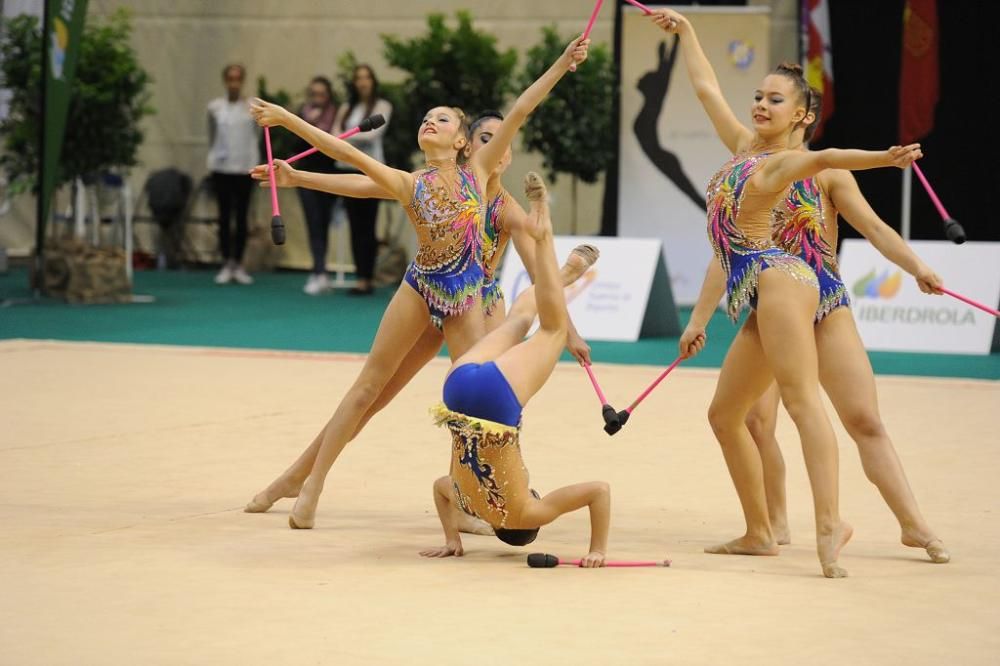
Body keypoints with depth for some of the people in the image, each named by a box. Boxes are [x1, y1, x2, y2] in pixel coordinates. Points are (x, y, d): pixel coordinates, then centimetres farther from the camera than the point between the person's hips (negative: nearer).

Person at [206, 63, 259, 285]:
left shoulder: (252, 107, 0)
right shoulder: (215, 107, 2)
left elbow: (257, 136, 6)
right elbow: (211, 137, 11)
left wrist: (255, 162, 4)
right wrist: (214, 157, 11)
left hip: (245, 167, 0)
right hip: (222, 167, 0)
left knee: (242, 216, 3)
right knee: (224, 215, 2)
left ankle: (238, 265, 10)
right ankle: (226, 265, 7)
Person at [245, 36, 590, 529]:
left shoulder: (477, 171, 0)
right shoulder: (410, 184, -3)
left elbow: (520, 112, -3)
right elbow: (345, 152, -7)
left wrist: (563, 62, -4)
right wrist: (286, 117, -12)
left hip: (466, 296, 1)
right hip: (420, 289, -1)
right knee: (368, 386, 2)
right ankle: (308, 484, 6)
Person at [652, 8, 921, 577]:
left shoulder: (781, 163, -4)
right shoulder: (742, 145, 20)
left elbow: (824, 157, -26)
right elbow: (706, 88, 32)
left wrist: (882, 158, -45)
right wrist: (684, 30, 41)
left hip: (777, 276, -10)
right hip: (760, 296, 10)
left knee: (801, 398, -24)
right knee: (724, 415, 11)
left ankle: (830, 523, -39)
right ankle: (759, 532, 14)